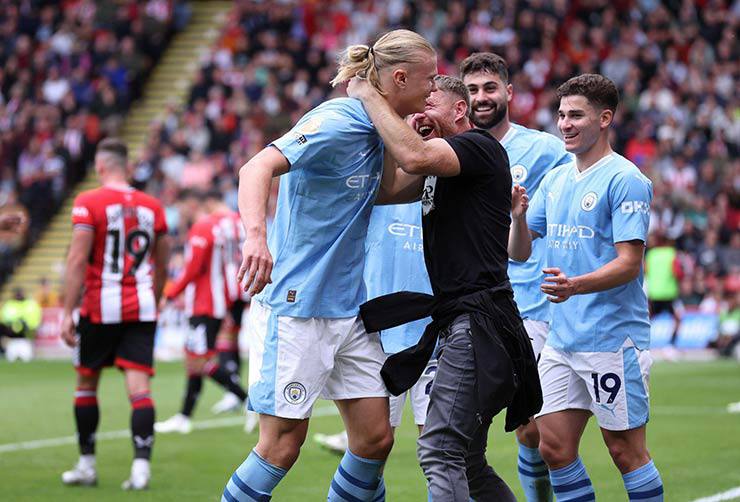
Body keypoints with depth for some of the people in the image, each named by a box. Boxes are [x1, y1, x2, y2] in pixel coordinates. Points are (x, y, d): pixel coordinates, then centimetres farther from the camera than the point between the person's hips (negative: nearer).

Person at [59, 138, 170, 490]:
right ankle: (141, 467, -14)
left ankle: (87, 466, 19)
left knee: (86, 384, 13)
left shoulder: (89, 203, -6)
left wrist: (67, 312, -11)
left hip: (101, 307, -3)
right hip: (142, 308, 3)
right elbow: (161, 266, 15)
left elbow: (77, 261, -12)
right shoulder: (151, 207, 8)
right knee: (139, 386, -3)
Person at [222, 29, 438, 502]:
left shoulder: (375, 131, 9)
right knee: (282, 446, -6)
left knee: (376, 438, 4)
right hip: (296, 307, -8)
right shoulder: (336, 122, -17)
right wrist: (256, 234, -47)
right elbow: (257, 167, -28)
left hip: (349, 308, 9)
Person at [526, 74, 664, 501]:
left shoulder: (625, 180, -10)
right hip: (562, 337, 7)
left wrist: (576, 286, -32)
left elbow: (629, 262, -17)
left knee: (626, 449, -1)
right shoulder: (555, 179, 14)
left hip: (613, 338, -7)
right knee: (554, 447, 5)